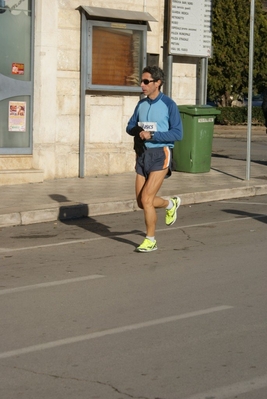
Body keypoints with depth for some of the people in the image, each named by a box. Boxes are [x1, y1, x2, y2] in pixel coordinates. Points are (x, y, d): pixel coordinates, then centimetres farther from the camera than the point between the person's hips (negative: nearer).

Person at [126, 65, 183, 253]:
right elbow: (130, 126, 17)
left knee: (146, 199, -12)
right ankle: (171, 204, 39)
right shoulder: (141, 104, 10)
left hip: (160, 154, -6)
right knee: (142, 202, 9)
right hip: (142, 154, 6)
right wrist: (138, 130, -7)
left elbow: (178, 133, -13)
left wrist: (152, 135, -21)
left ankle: (151, 240, 5)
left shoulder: (168, 104, -8)